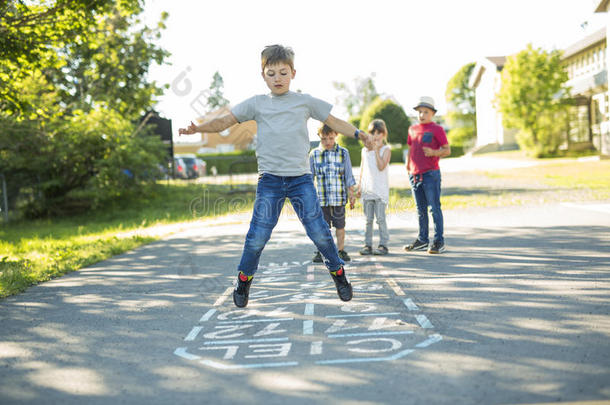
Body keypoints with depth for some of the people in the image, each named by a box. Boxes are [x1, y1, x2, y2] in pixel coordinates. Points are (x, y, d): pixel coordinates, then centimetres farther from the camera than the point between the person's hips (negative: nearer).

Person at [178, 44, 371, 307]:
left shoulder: (304, 101, 9)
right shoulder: (256, 104, 9)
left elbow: (334, 122, 15)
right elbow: (224, 121, 5)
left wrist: (358, 134, 1)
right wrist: (197, 128, -10)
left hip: (301, 179, 0)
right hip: (269, 179, 0)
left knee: (319, 232, -4)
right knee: (258, 236, -5)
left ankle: (339, 276, 16)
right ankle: (243, 281, 15)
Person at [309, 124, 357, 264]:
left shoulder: (343, 153, 3)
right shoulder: (314, 154, 3)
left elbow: (348, 175, 7)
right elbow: (310, 176, 9)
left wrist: (351, 193, 6)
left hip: (339, 196, 0)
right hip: (321, 197, 0)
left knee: (340, 225, 6)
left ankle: (341, 250, 17)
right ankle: (320, 251, 13)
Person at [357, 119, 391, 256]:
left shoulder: (386, 149, -1)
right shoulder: (365, 150, 13)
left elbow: (381, 166, -16)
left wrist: (376, 150, -14)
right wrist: (359, 186, 12)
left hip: (381, 190, -4)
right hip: (367, 189, 4)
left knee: (380, 218, -5)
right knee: (368, 219, 6)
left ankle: (383, 244, 2)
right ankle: (368, 244, 10)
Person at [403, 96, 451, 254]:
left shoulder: (437, 129, 0)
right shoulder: (412, 129, 16)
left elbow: (447, 150, -3)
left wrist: (433, 152, -19)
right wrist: (408, 166, 17)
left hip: (431, 174, -6)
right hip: (415, 175, 6)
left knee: (434, 208, -6)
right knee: (420, 210, 10)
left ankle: (438, 241, -2)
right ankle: (422, 240, 17)